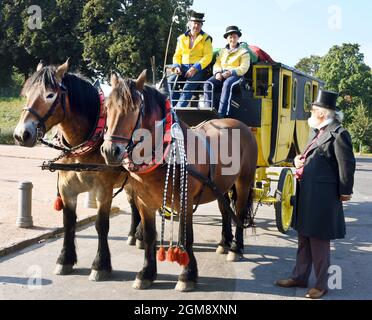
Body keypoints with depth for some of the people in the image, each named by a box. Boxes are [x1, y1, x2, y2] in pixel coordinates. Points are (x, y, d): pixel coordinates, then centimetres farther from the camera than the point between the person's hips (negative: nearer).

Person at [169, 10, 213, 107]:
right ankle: (171, 107, -26)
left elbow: (208, 57, -5)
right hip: (183, 68, 4)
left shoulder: (206, 38, 5)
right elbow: (177, 55, 17)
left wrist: (195, 68, -17)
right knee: (171, 80, -25)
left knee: (189, 85, -32)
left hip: (199, 69, -4)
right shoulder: (182, 38, 17)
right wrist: (176, 66, -6)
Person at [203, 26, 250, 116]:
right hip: (221, 75, 4)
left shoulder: (244, 52, 11)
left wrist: (231, 72, -18)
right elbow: (217, 64, 17)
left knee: (227, 84, -40)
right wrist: (218, 73, -7)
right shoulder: (222, 51, 26)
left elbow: (243, 68, -3)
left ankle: (221, 114, -47)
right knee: (208, 84, -28)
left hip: (235, 75, -4)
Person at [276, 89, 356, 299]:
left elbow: (347, 165, -15)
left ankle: (321, 285, 17)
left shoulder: (338, 134, -16)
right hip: (307, 194, 9)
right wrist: (300, 160, 3)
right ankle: (299, 277, 30)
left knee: (319, 243, 3)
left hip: (322, 197, -9)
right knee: (305, 239, 18)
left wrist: (345, 192, -10)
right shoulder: (319, 132, 12)